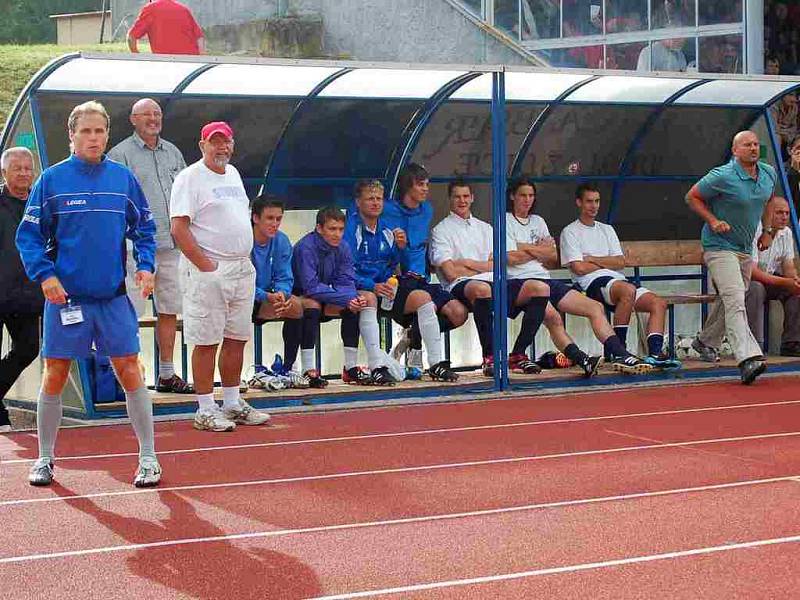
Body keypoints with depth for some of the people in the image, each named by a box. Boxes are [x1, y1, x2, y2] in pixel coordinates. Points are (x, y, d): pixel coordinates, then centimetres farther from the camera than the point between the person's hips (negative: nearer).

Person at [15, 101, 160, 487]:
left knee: (129, 371, -1)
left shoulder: (123, 177, 4)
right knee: (54, 377, 5)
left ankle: (148, 457, 9)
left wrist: (145, 265, -3)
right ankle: (45, 459, 20)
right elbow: (28, 235, -1)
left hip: (114, 296, 1)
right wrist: (45, 275, -14)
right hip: (64, 296, -1)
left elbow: (144, 227, 13)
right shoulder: (52, 179, -2)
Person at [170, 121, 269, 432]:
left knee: (237, 338, 12)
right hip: (207, 272, -8)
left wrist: (245, 260, 15)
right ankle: (205, 410, 1)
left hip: (242, 269, 8)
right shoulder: (190, 177, -8)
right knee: (207, 341, -4)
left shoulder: (233, 173, 17)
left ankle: (233, 404, 21)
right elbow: (179, 228, -15)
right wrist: (205, 265, -19)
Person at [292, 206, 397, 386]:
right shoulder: (306, 247, -23)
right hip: (300, 297, -6)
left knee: (369, 297, -9)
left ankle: (376, 366, -15)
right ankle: (308, 370, -35)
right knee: (311, 303, -39)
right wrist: (347, 298, -32)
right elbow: (311, 286, -29)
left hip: (328, 298, 7)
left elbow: (346, 282, -5)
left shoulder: (343, 248, -4)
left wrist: (353, 298, -29)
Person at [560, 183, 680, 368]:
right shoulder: (570, 232, 7)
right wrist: (608, 262, 6)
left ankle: (654, 353, -27)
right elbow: (579, 268, -7)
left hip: (618, 279, 7)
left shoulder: (607, 229, 26)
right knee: (628, 290, -38)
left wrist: (591, 259, 1)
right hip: (593, 283, -7)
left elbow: (620, 262, 12)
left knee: (658, 303, -15)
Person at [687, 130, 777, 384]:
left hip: (746, 249, 8)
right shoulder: (722, 177, -18)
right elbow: (692, 197, -8)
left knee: (729, 299, 20)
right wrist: (713, 220, -18)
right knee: (735, 301, -21)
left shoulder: (769, 173, 3)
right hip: (720, 246, -8)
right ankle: (748, 358, -32)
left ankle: (706, 342, 43)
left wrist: (767, 231, 17)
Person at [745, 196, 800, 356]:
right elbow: (752, 271, -28)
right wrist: (784, 282, -35)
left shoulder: (786, 233, 2)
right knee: (755, 289, -38)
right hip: (748, 280, -7)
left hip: (771, 278, 7)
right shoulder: (754, 232, -22)